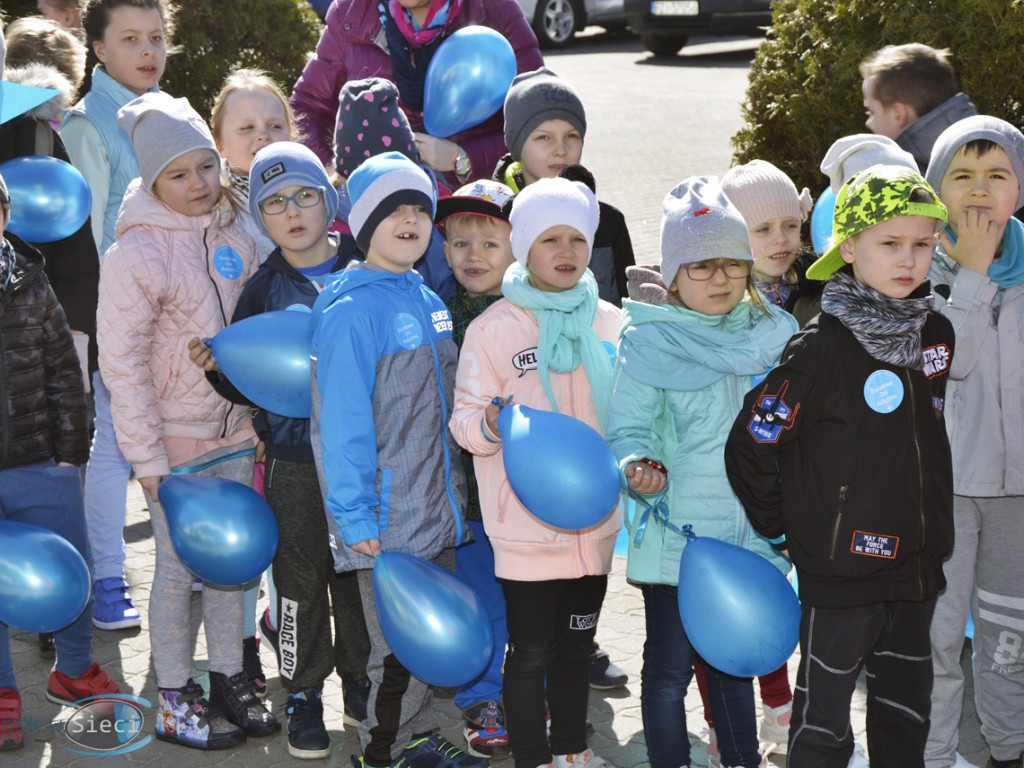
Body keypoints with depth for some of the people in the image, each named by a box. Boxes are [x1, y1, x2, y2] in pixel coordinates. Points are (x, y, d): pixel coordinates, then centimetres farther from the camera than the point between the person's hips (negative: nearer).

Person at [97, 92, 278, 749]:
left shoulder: (236, 238, 2)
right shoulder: (136, 254, -15)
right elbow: (121, 364, -14)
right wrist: (148, 458, -14)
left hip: (235, 433, 5)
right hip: (174, 440, -5)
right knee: (180, 565, 4)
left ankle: (229, 678, 27)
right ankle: (174, 697, 17)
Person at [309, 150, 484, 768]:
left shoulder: (428, 301, 9)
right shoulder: (352, 311, -15)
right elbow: (341, 423, -17)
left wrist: (452, 495, 15)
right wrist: (356, 519, -18)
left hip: (438, 509, 8)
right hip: (385, 521, -8)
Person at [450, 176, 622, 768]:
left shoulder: (611, 323, 5)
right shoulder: (494, 328, -7)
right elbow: (464, 416, -5)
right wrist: (490, 422, -26)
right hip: (525, 519, -4)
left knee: (577, 644, 18)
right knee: (531, 652, 1)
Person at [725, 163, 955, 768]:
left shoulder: (937, 333, 3)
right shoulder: (821, 348, -16)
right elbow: (750, 447, -12)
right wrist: (780, 531, -2)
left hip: (918, 563, 6)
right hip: (840, 569, -6)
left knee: (906, 715, 17)